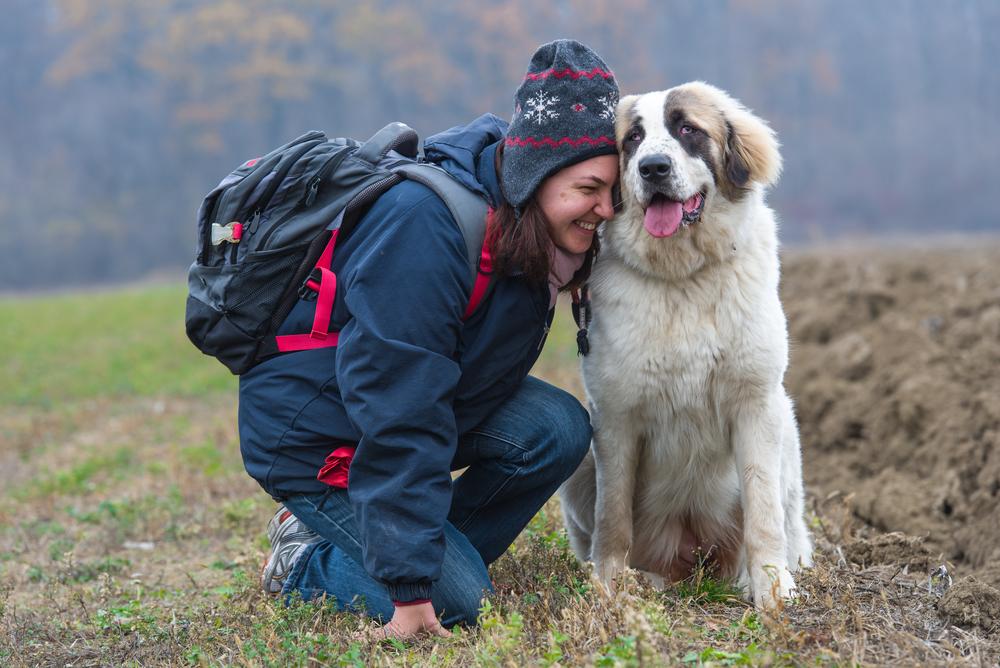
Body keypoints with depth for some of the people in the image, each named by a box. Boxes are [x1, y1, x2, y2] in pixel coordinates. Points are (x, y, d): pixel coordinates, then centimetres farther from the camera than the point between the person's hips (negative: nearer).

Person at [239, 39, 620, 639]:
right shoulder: (423, 228, -32)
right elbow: (400, 415, -33)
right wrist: (411, 587, -31)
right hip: (314, 436, -8)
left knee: (559, 429, -13)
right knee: (458, 600, -15)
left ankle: (444, 550, 4)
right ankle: (306, 561, 8)